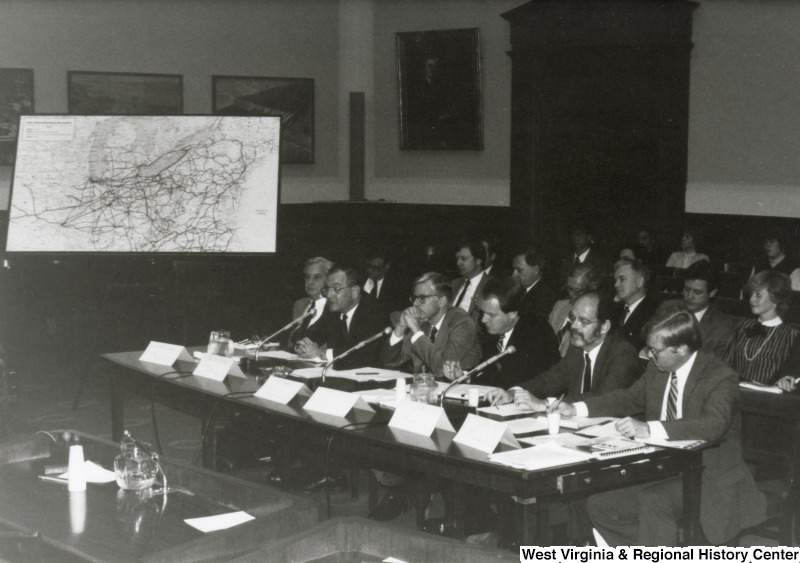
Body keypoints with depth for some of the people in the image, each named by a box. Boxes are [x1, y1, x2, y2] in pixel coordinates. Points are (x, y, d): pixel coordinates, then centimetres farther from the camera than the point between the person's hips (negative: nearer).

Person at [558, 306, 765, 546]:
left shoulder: (720, 378, -18)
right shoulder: (657, 369, 5)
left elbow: (713, 424, -36)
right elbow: (631, 398, 21)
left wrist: (649, 429, -45)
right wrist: (576, 409, 8)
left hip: (707, 477, -8)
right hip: (662, 470, 8)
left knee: (654, 502, -34)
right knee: (598, 504, -4)